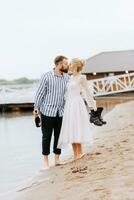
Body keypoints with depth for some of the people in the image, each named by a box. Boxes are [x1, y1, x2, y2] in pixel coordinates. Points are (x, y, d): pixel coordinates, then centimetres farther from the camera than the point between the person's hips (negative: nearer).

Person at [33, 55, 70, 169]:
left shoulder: (67, 78, 4)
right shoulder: (47, 76, -7)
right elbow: (40, 93, -4)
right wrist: (36, 108, -2)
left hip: (61, 112, 4)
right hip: (47, 111, -3)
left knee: (59, 136, 8)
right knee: (46, 136, 4)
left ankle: (57, 159, 21)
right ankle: (46, 161, 15)